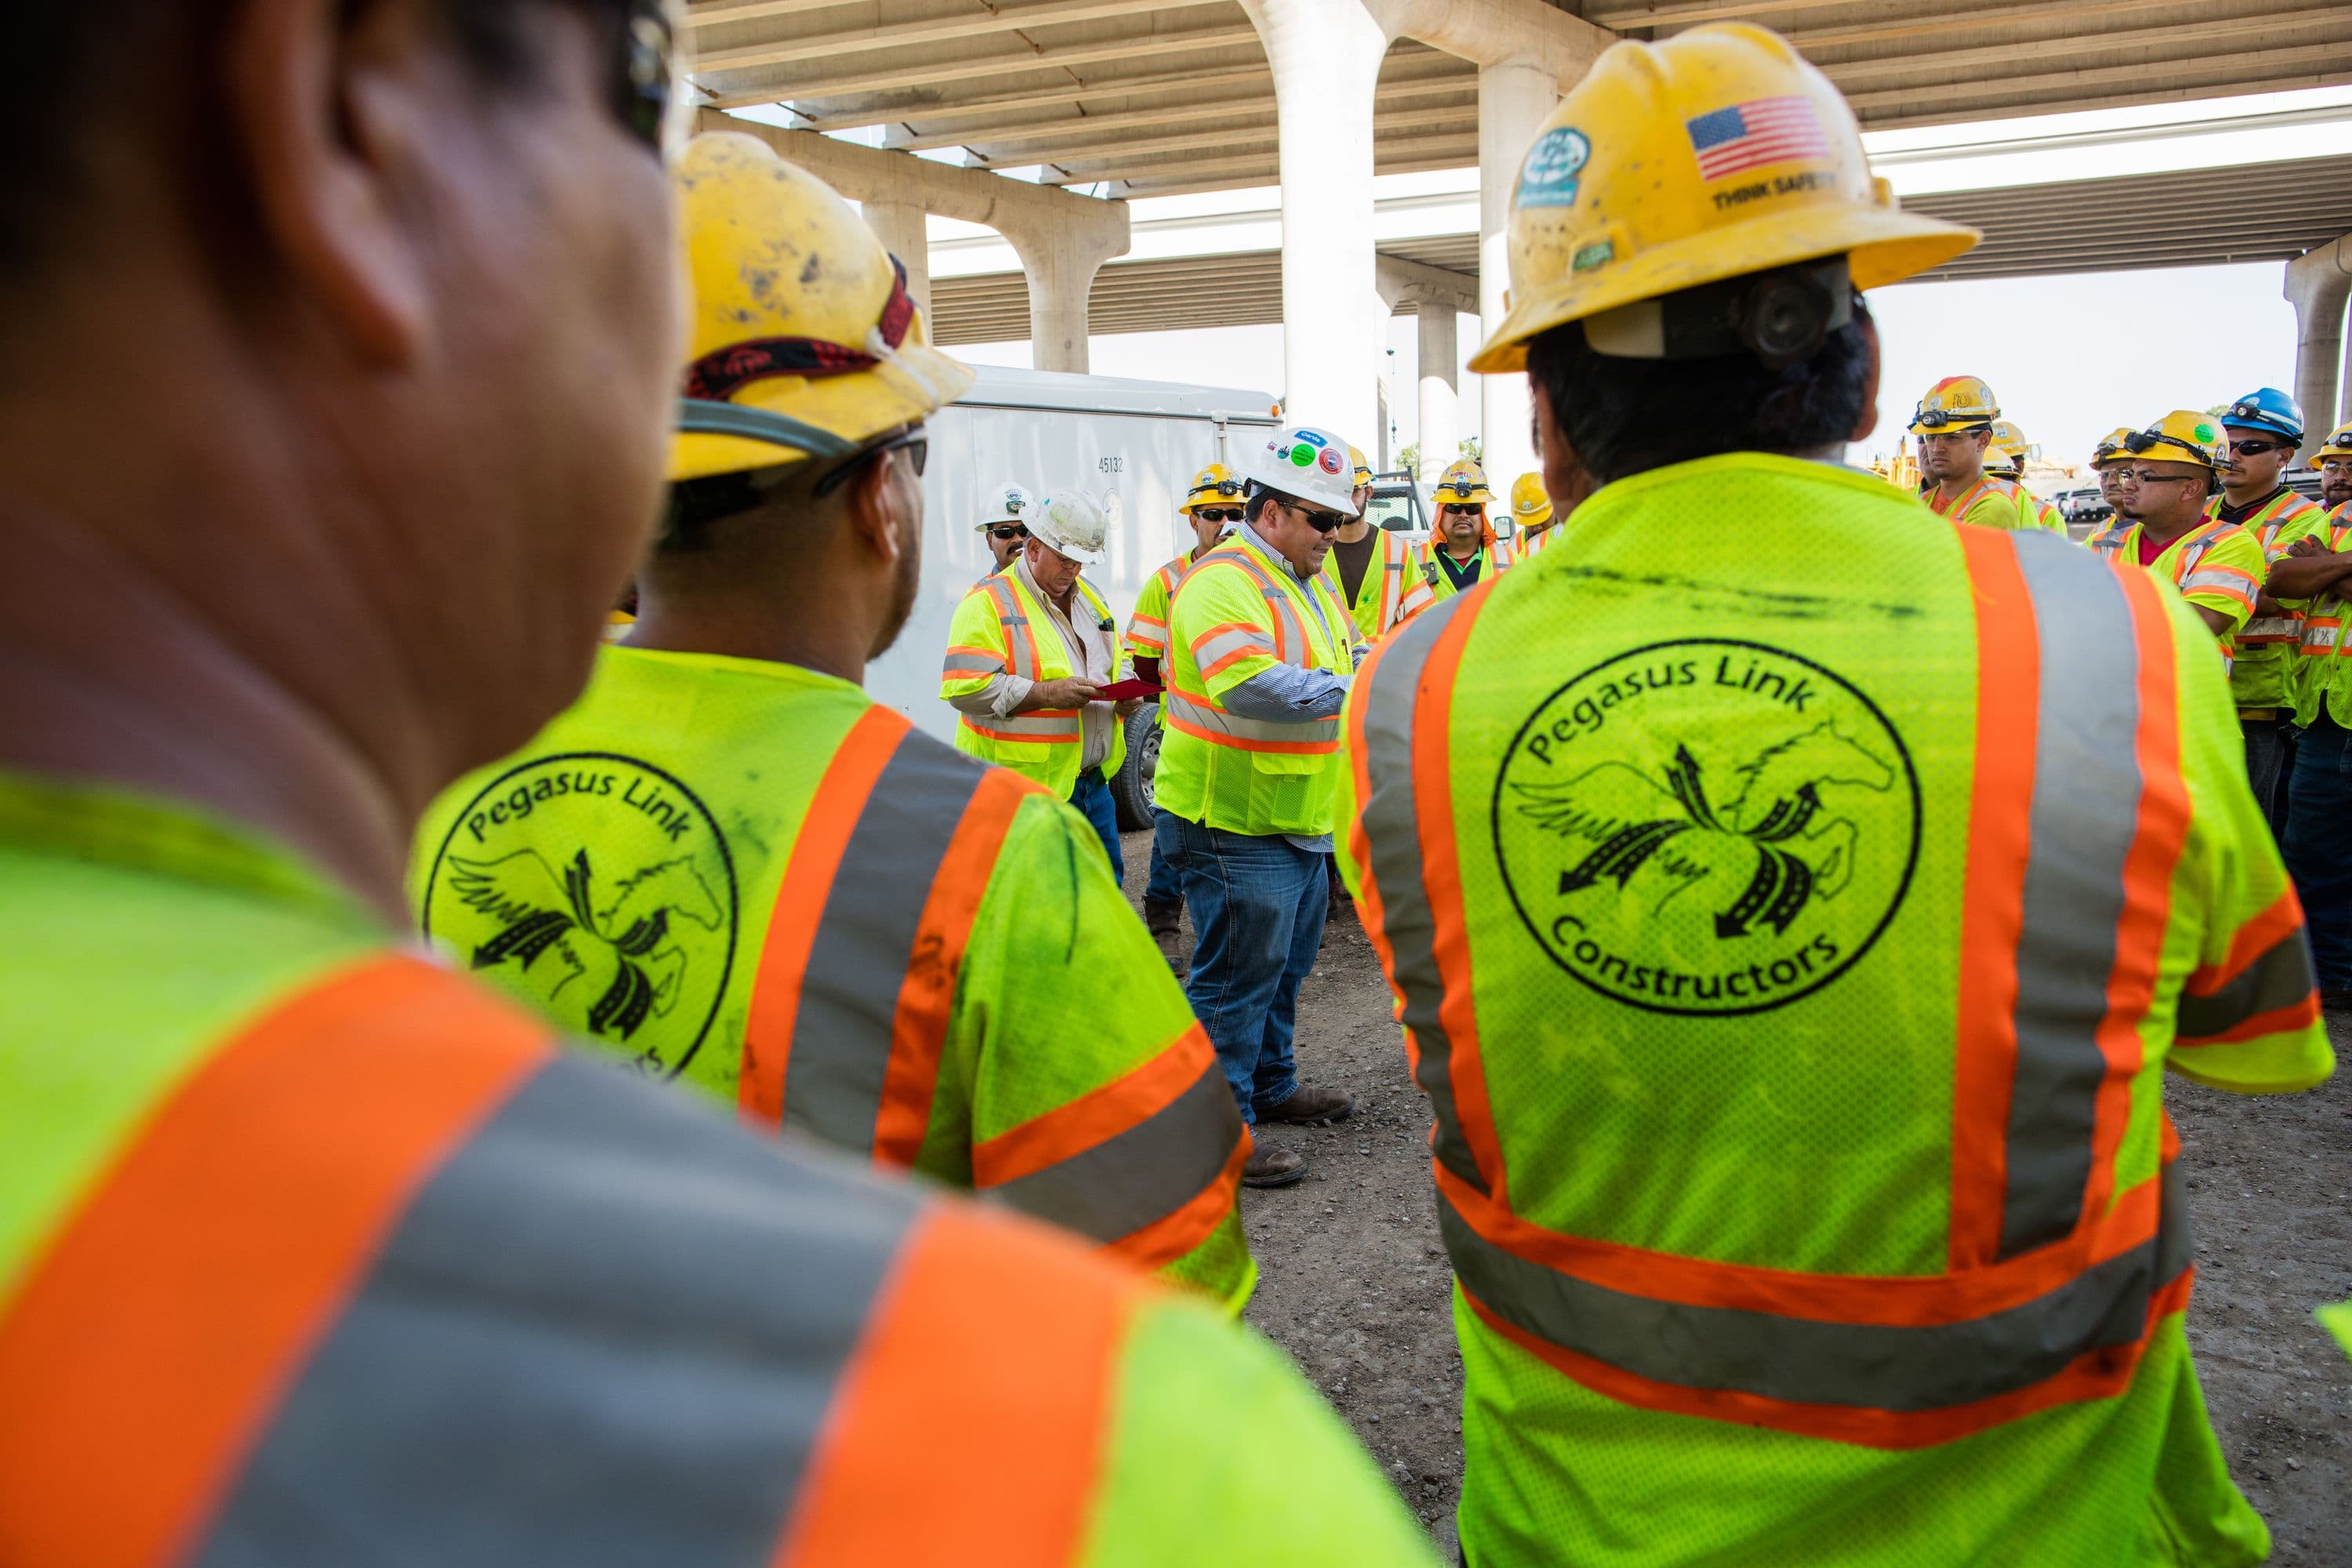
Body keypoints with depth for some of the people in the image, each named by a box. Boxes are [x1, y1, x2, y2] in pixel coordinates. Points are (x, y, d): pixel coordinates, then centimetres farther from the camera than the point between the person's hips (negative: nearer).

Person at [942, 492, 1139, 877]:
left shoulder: (1089, 597, 15)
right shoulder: (989, 602, -10)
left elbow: (1117, 661, 27)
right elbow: (966, 688, -19)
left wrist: (1125, 692, 3)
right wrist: (1046, 693, -23)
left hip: (1093, 783, 8)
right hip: (1026, 785, -7)